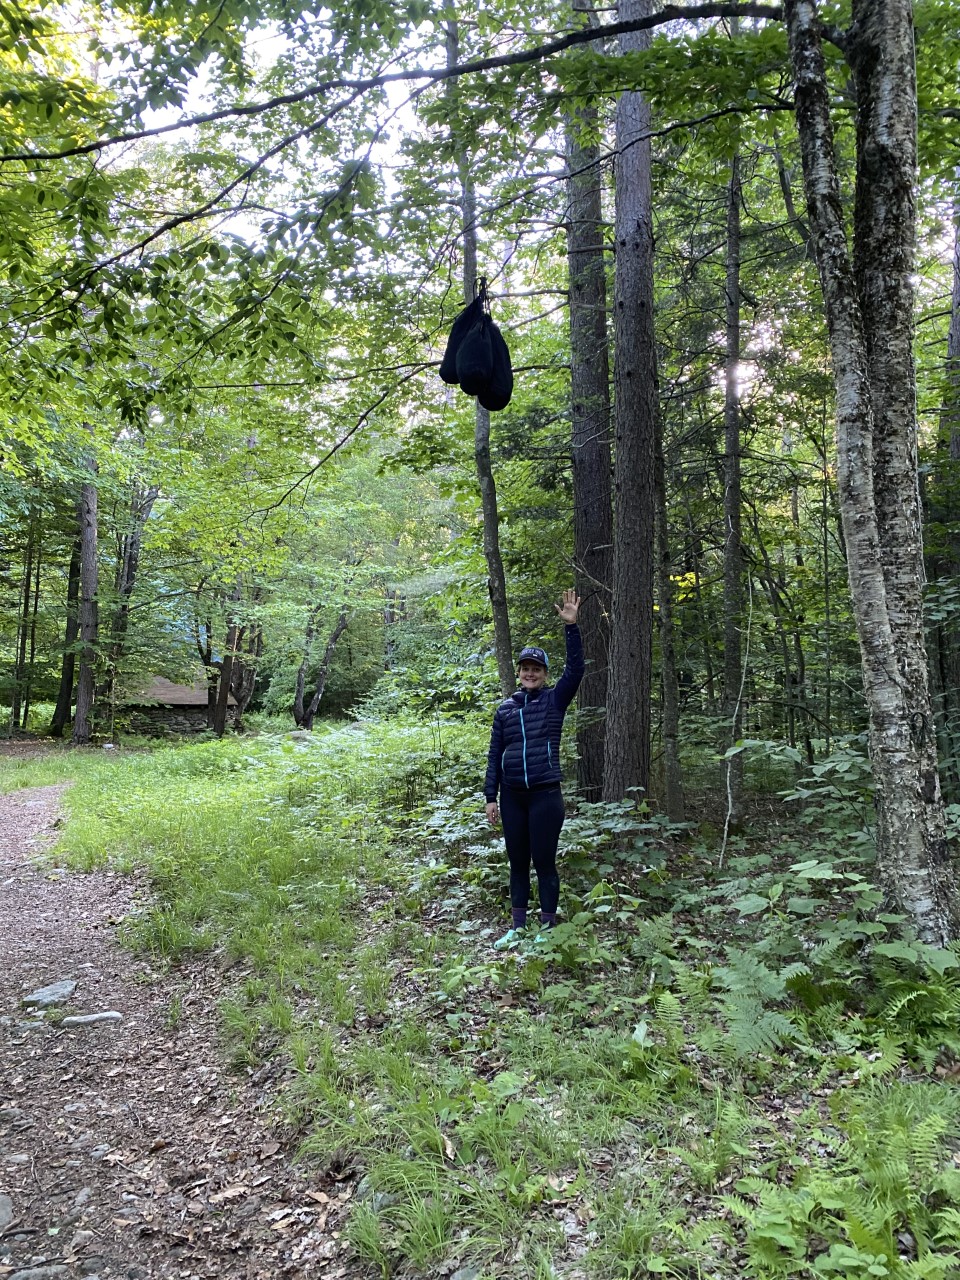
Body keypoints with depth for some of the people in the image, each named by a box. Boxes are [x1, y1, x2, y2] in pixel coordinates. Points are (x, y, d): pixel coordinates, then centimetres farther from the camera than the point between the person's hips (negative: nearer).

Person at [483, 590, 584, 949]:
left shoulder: (555, 700, 1)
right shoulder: (505, 708, 8)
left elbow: (576, 669, -13)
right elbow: (494, 755, 9)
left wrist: (571, 627, -21)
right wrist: (491, 797, 5)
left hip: (545, 794, -3)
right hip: (512, 796, 4)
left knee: (544, 862, 2)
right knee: (517, 862, 12)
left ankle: (547, 929, 14)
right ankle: (518, 927, 23)